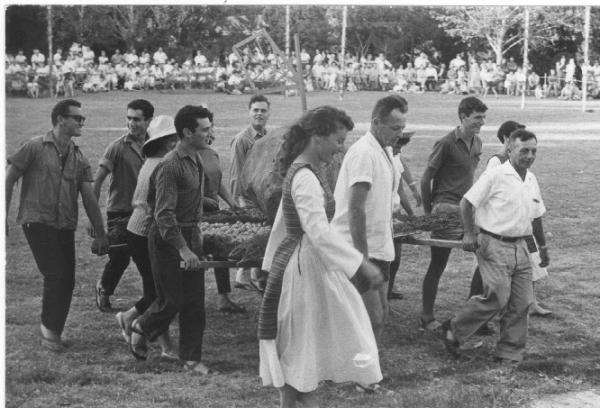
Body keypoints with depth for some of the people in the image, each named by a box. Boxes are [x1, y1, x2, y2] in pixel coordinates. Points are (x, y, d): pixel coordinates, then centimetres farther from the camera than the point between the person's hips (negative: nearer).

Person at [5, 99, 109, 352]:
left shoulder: (79, 159, 10)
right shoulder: (35, 147, -4)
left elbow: (89, 198, 8)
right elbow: (9, 180, -2)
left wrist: (100, 234, 4)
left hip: (65, 226, 5)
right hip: (37, 222, -5)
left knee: (68, 281, 3)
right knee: (55, 276, -14)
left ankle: (52, 334, 18)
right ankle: (49, 326, 4)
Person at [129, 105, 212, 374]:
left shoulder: (197, 161, 9)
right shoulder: (169, 166, -19)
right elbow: (164, 214, -25)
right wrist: (182, 249, -30)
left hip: (191, 235, 8)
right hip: (167, 239, -8)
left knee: (194, 301, 6)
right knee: (172, 300, -2)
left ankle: (191, 358, 13)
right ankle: (141, 328, 28)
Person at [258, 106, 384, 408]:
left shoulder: (301, 169, 9)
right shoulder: (306, 178, -22)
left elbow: (283, 222, 17)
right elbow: (319, 231, -30)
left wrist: (275, 259, 25)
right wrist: (361, 264, -31)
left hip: (301, 261, 9)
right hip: (303, 267, -9)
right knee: (298, 340, 3)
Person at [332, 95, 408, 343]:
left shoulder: (386, 150, 12)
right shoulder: (363, 152, -18)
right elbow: (356, 208, -22)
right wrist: (361, 255, -23)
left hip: (378, 248, 10)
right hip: (360, 250, -10)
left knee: (380, 314, 13)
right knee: (371, 318, -11)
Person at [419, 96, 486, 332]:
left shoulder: (477, 143, 10)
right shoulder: (447, 144, -11)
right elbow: (426, 179, -6)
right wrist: (428, 212, -1)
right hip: (447, 211, -7)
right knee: (437, 266, 0)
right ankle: (427, 318, 9)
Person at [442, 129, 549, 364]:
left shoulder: (531, 180, 12)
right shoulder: (495, 176, -11)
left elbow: (536, 216, 23)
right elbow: (466, 202, -9)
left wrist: (542, 246, 24)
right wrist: (469, 234, -15)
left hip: (520, 247, 7)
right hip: (494, 245, -7)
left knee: (521, 303, 4)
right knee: (497, 298, -12)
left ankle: (510, 354, 14)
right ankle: (454, 330, 8)